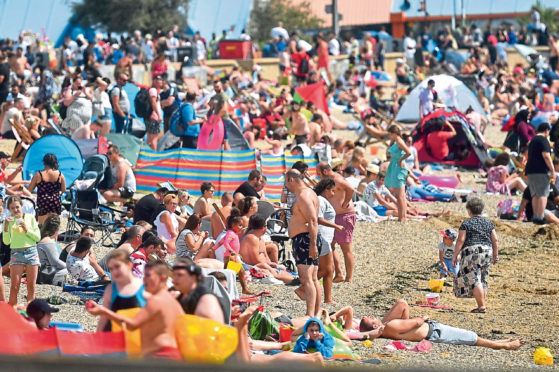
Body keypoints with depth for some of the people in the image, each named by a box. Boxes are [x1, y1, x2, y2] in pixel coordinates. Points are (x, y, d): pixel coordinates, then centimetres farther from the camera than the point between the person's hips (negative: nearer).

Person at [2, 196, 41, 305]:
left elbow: (38, 237, 3)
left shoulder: (30, 217, 4)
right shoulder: (8, 221, 3)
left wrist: (27, 230, -11)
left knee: (31, 287, 2)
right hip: (16, 253, -1)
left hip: (31, 252, 1)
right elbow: (6, 242, -4)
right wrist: (6, 226, -16)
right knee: (14, 287, -7)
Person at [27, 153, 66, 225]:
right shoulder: (60, 174, -3)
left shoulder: (38, 175, -8)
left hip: (43, 203, -3)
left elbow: (29, 190, 1)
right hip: (56, 202, 3)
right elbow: (63, 189, 9)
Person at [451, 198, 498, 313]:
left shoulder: (466, 224, -2)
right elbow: (495, 241, 9)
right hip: (487, 251, 5)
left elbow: (461, 240, -7)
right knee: (483, 280, 13)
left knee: (474, 280, -6)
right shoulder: (488, 223, 12)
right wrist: (495, 255, 17)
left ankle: (482, 307, -13)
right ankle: (482, 306, 11)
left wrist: (455, 256, -3)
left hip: (472, 251, -5)